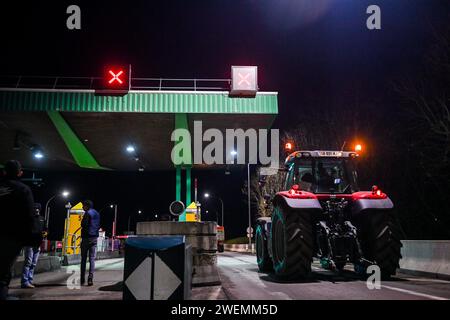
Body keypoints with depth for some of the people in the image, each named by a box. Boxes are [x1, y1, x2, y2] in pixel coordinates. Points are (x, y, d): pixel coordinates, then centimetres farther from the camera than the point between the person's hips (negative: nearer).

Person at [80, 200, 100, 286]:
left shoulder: (88, 213, -9)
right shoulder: (97, 214, 15)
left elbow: (84, 225, -15)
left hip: (87, 237, -6)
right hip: (94, 238, 6)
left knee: (83, 259, 3)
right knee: (92, 259, 4)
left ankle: (82, 280, 5)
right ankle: (90, 278, -6)